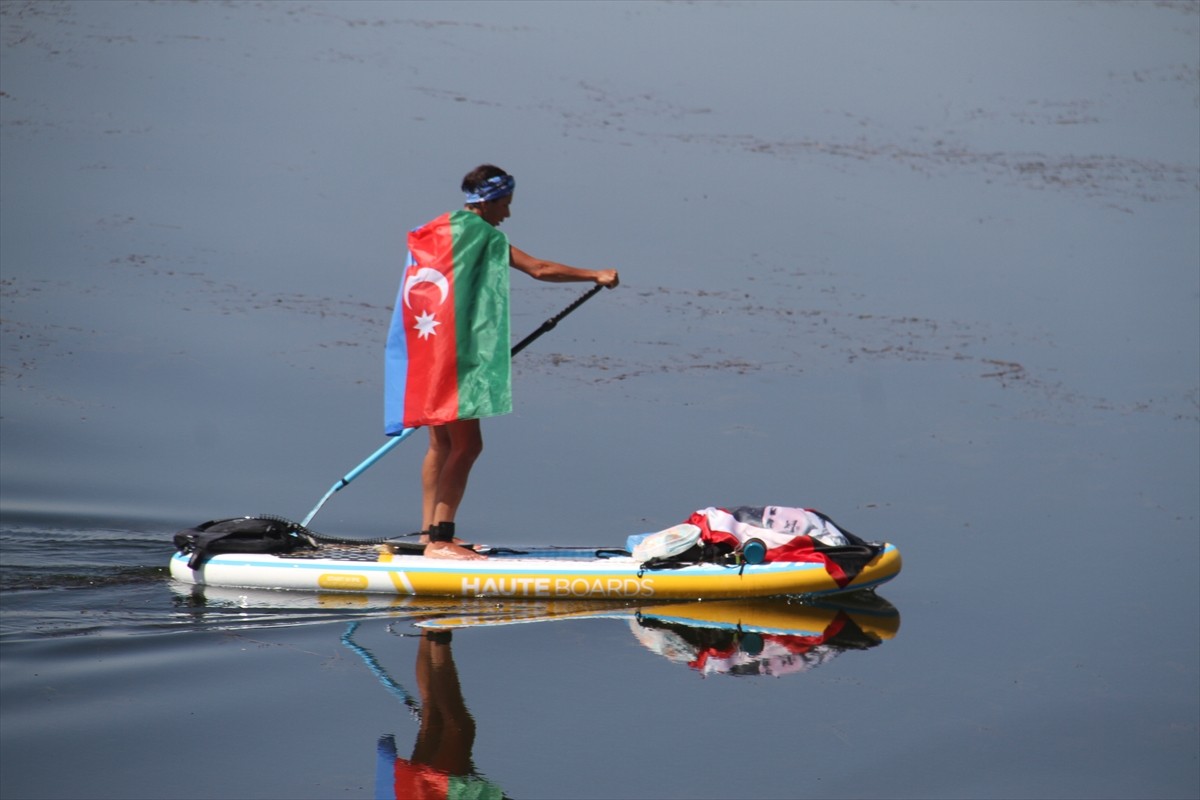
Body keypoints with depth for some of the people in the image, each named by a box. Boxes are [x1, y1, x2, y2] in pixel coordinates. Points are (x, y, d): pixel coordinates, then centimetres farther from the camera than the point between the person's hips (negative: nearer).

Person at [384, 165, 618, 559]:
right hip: (453, 353, -10)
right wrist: (595, 275, -7)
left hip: (425, 347, 10)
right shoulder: (481, 232, -9)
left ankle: (430, 531, 18)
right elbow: (539, 269, -14)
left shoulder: (437, 230, 16)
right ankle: (440, 539, -13)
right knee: (466, 444, -10)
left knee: (442, 443, 15)